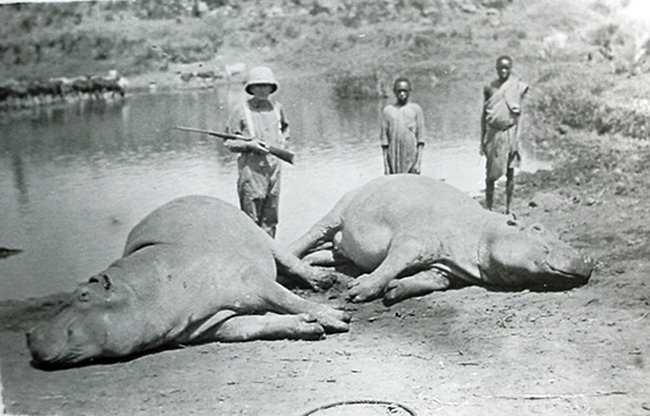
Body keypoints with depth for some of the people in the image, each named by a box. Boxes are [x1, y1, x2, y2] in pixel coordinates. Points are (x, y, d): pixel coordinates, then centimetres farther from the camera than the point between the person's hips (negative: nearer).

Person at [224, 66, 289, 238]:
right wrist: (249, 145, -17)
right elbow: (229, 142, -2)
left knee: (270, 219, 11)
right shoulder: (240, 110, -3)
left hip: (274, 167, 5)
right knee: (251, 219, -6)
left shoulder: (276, 107, 11)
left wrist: (282, 141, 12)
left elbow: (285, 128, 31)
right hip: (251, 168, -5)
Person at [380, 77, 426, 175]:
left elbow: (420, 137, 1)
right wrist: (385, 165, 2)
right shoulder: (387, 111, 7)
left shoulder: (415, 109, 4)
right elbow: (384, 137, 7)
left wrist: (418, 162, -7)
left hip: (411, 157, -1)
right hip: (394, 159, 1)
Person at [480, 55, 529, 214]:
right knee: (490, 172, 1)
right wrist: (482, 140, 5)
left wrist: (518, 110, -14)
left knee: (510, 172, 2)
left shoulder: (518, 86, 1)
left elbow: (518, 111, 9)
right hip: (493, 133, 1)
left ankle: (508, 208, 10)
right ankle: (488, 207, 8)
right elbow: (484, 114, 8)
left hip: (510, 132, -1)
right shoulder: (490, 88, 5)